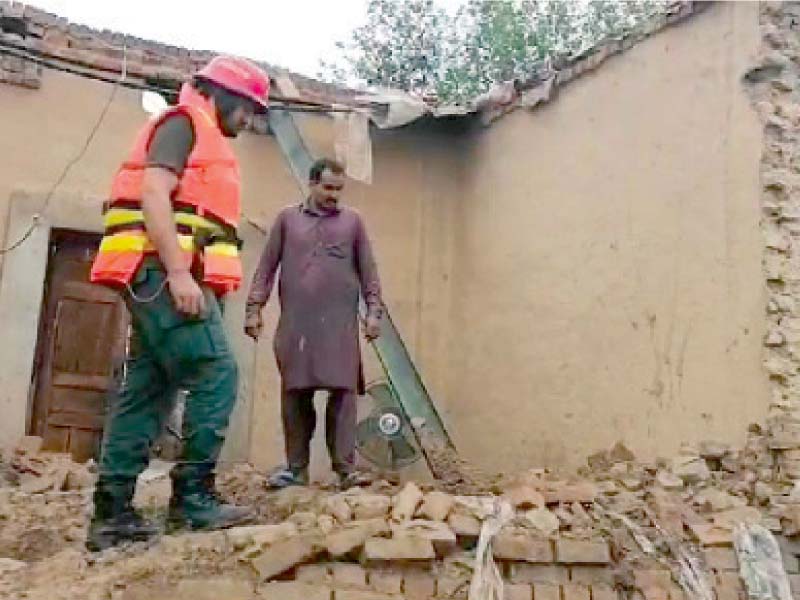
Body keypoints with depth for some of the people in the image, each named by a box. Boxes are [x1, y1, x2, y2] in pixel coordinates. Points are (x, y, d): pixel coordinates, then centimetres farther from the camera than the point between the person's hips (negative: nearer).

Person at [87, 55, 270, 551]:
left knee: (147, 391, 6)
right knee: (215, 374, -13)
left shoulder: (204, 141, 28)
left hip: (162, 278, 10)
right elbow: (153, 195, -14)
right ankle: (193, 495, -10)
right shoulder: (184, 122, 0)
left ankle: (112, 512, 7)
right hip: (162, 273, -10)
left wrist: (182, 277, 13)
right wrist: (179, 273, -22)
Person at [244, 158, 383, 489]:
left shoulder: (352, 221, 12)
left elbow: (368, 271, 12)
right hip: (295, 322, 1)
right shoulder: (287, 219, 11)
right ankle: (296, 467, 10)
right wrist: (254, 308, 3)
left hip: (340, 323, 0)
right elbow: (266, 268, 9)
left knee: (343, 392, -5)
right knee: (294, 394, 2)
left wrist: (374, 311, 4)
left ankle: (346, 468, -2)